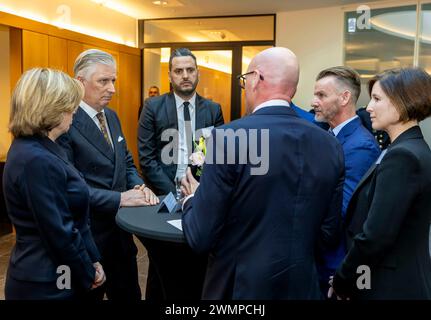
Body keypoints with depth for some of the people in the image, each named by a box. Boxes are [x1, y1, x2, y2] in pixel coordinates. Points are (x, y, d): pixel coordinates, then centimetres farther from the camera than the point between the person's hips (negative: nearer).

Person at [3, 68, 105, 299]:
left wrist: (92, 260, 7)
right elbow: (60, 236, -24)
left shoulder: (34, 149, 5)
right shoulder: (37, 161, -26)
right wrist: (88, 274, -9)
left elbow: (70, 220, 7)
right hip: (46, 284, -9)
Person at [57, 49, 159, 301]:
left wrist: (140, 187, -5)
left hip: (120, 230, 8)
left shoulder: (111, 116, 9)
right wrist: (119, 198, -23)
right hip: (88, 234, -7)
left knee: (128, 294, 20)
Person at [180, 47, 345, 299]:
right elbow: (329, 235, 2)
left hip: (238, 287, -4)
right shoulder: (330, 145, -4)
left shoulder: (228, 137, -19)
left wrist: (192, 200, 3)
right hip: (302, 287, 4)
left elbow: (200, 238, -16)